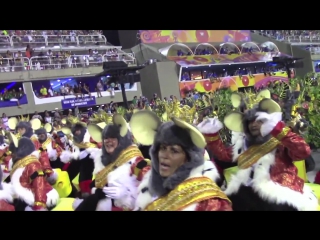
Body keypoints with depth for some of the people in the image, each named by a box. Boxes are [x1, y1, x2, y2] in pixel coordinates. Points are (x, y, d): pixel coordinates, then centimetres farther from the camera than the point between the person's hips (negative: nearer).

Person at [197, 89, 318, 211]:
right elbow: (223, 154, 21)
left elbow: (303, 152, -23)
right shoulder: (244, 144, 18)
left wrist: (278, 129, -34)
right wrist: (211, 134, 12)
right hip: (248, 196, 7)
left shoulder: (281, 143, -5)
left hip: (279, 198, -6)